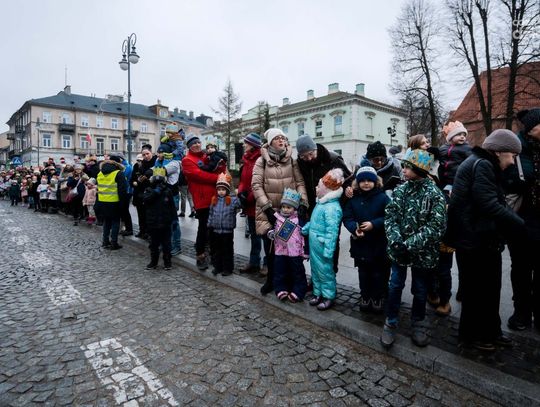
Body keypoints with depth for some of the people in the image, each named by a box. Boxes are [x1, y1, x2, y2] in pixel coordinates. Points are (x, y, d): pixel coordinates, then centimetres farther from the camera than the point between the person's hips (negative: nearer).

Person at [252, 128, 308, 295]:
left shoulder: (292, 160, 6)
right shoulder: (262, 161, 0)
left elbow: (300, 183, 3)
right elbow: (256, 185, -6)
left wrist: (303, 203, -11)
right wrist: (267, 207, -13)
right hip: (268, 210, -1)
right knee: (270, 246, 2)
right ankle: (271, 279, 22)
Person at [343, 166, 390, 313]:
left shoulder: (383, 197, -7)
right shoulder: (353, 199, 0)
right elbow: (347, 218, -3)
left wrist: (374, 224, -22)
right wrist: (354, 228, -21)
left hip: (379, 244, -2)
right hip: (360, 243, 2)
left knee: (378, 273, 11)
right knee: (363, 273, 16)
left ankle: (377, 298, 29)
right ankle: (365, 297, 32)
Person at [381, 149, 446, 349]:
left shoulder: (435, 194, -12)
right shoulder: (400, 190, 0)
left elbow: (436, 227, -17)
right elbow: (390, 216, -2)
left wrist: (410, 245, -22)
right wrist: (396, 240, -18)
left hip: (422, 253, -2)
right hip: (398, 249, 3)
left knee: (420, 289, 15)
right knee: (395, 286, 10)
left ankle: (418, 323, 36)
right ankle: (390, 323, 27)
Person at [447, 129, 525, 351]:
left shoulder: (483, 165, 18)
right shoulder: (481, 165, -16)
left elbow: (496, 203, 15)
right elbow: (491, 206, -25)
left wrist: (515, 222, 3)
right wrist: (522, 225, -16)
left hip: (485, 239, 10)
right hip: (475, 240, -10)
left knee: (490, 288, 20)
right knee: (476, 290, 5)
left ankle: (491, 331, 35)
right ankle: (472, 335, 22)